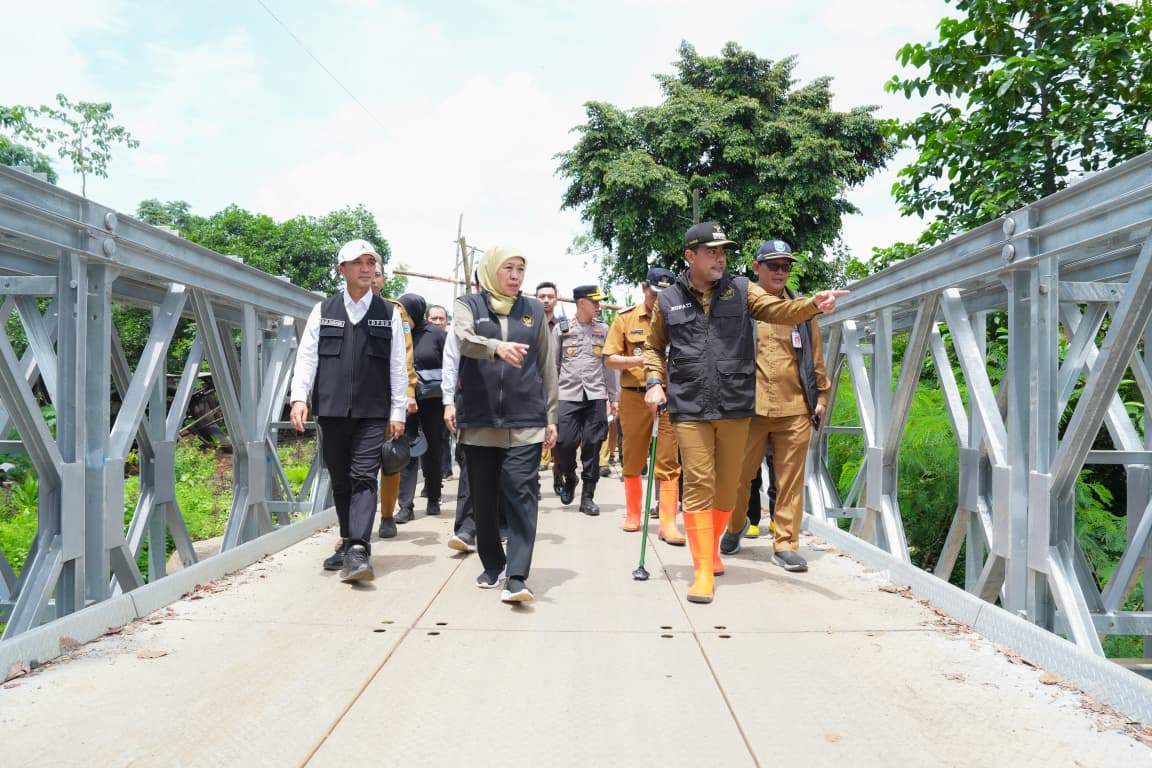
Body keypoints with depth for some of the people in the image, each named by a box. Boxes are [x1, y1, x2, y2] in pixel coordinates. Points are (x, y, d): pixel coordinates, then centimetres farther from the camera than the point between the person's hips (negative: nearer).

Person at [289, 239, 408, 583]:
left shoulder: (389, 313, 8)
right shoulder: (323, 310, 11)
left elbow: (398, 365, 6)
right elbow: (307, 356, 5)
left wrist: (398, 412, 1)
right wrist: (299, 397, -9)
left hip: (372, 413, -2)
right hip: (331, 410, 2)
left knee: (364, 478, -11)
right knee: (340, 481, 9)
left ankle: (358, 551, -16)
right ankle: (347, 541, 23)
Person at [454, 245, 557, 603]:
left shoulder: (534, 310, 12)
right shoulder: (468, 305, 6)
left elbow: (547, 367, 13)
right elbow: (463, 339, -17)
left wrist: (551, 416, 9)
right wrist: (497, 347, -37)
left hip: (525, 421, 0)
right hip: (479, 419, 0)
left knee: (521, 493, -9)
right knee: (484, 498, 7)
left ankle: (517, 575, -8)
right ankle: (493, 564, 24)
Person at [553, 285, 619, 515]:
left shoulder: (603, 330, 11)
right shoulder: (561, 329, 6)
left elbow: (608, 365, 12)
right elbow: (552, 364, 6)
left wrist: (613, 398, 9)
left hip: (595, 396, 1)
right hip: (567, 395, -1)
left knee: (592, 445, 0)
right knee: (564, 442, -7)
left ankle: (587, 495, 10)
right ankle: (569, 478, 24)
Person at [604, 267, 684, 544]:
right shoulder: (625, 318, 5)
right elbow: (611, 359, 3)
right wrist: (639, 360, -14)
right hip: (635, 396, 1)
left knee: (669, 461, -5)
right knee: (633, 459, 10)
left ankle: (668, 524, -3)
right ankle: (633, 514, 26)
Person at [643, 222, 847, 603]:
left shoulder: (740, 290, 7)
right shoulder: (668, 300, 6)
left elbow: (778, 309, -6)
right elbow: (654, 347, 17)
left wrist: (813, 303, -25)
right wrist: (654, 382, 2)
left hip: (735, 406, 2)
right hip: (689, 409, -2)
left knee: (727, 486, 13)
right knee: (698, 485, -6)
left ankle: (712, 548, 36)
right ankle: (703, 570, 0)